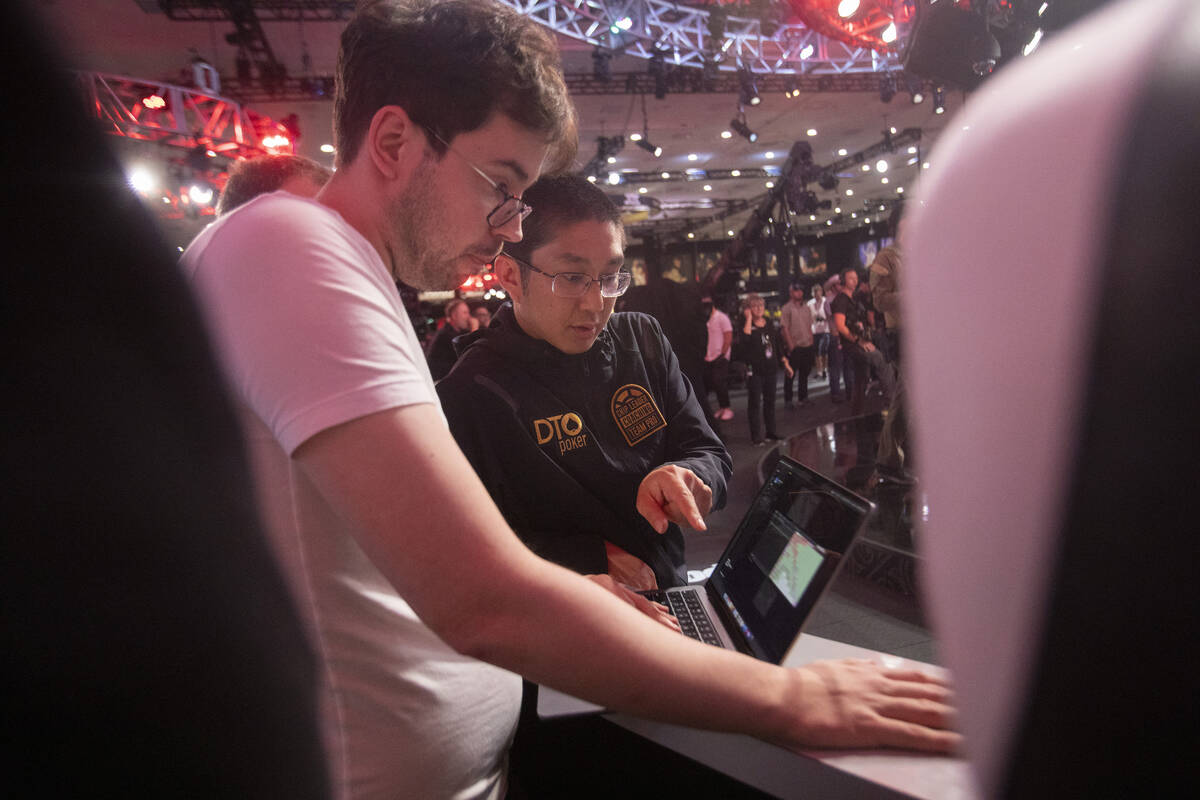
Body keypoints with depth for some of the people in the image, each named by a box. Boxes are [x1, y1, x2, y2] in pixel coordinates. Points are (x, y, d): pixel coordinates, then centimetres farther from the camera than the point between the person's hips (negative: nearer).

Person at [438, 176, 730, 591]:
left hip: (672, 590, 6)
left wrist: (686, 478, -16)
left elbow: (710, 452, 6)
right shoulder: (471, 392, -11)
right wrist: (590, 560, -17)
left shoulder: (643, 339, 5)